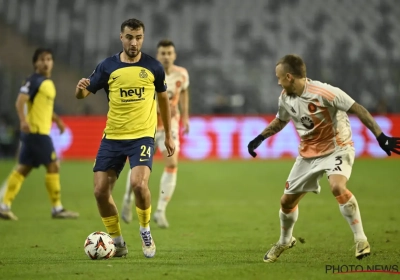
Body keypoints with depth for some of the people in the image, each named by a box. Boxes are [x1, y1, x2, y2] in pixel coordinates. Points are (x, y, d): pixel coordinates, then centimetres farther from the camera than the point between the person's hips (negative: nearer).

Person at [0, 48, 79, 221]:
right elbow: (20, 101, -22)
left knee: (23, 169, 8)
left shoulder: (48, 83, 17)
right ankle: (57, 208, -1)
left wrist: (56, 119, 29)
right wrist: (23, 120, -36)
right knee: (53, 166, -6)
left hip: (40, 132, 9)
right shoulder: (34, 81, -12)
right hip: (36, 131, -9)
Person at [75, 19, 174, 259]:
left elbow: (164, 99, 14)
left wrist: (168, 135, 16)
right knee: (101, 191, -3)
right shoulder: (108, 66, 1)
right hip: (112, 137, 2)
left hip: (142, 136, -2)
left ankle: (146, 232, 2)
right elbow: (82, 95, 2)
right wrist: (81, 88, -23)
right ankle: (117, 242, 16)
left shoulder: (153, 67, 1)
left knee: (139, 184, -24)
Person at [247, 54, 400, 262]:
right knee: (287, 200, 10)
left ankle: (360, 240, -24)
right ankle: (285, 241, 39)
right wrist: (260, 138, 9)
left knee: (337, 186, -34)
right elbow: (280, 121, 20)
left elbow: (358, 110, -23)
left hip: (337, 149, -7)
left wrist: (381, 137, -28)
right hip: (308, 153, 7)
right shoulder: (286, 98, -3)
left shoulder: (324, 93, -25)